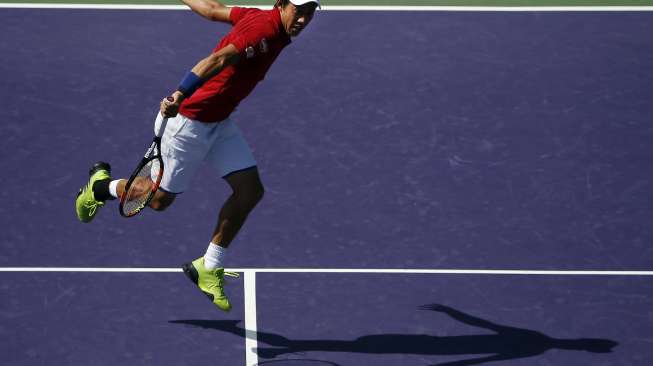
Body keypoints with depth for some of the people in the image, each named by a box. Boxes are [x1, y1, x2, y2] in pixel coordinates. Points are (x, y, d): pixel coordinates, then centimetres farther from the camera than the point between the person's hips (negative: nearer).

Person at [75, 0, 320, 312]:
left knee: (250, 190, 0)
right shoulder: (263, 28, -26)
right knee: (160, 199, 6)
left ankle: (208, 268, 13)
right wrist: (180, 95, -47)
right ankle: (103, 185, 34)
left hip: (219, 122, 9)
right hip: (189, 120, -9)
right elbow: (218, 59, -37)